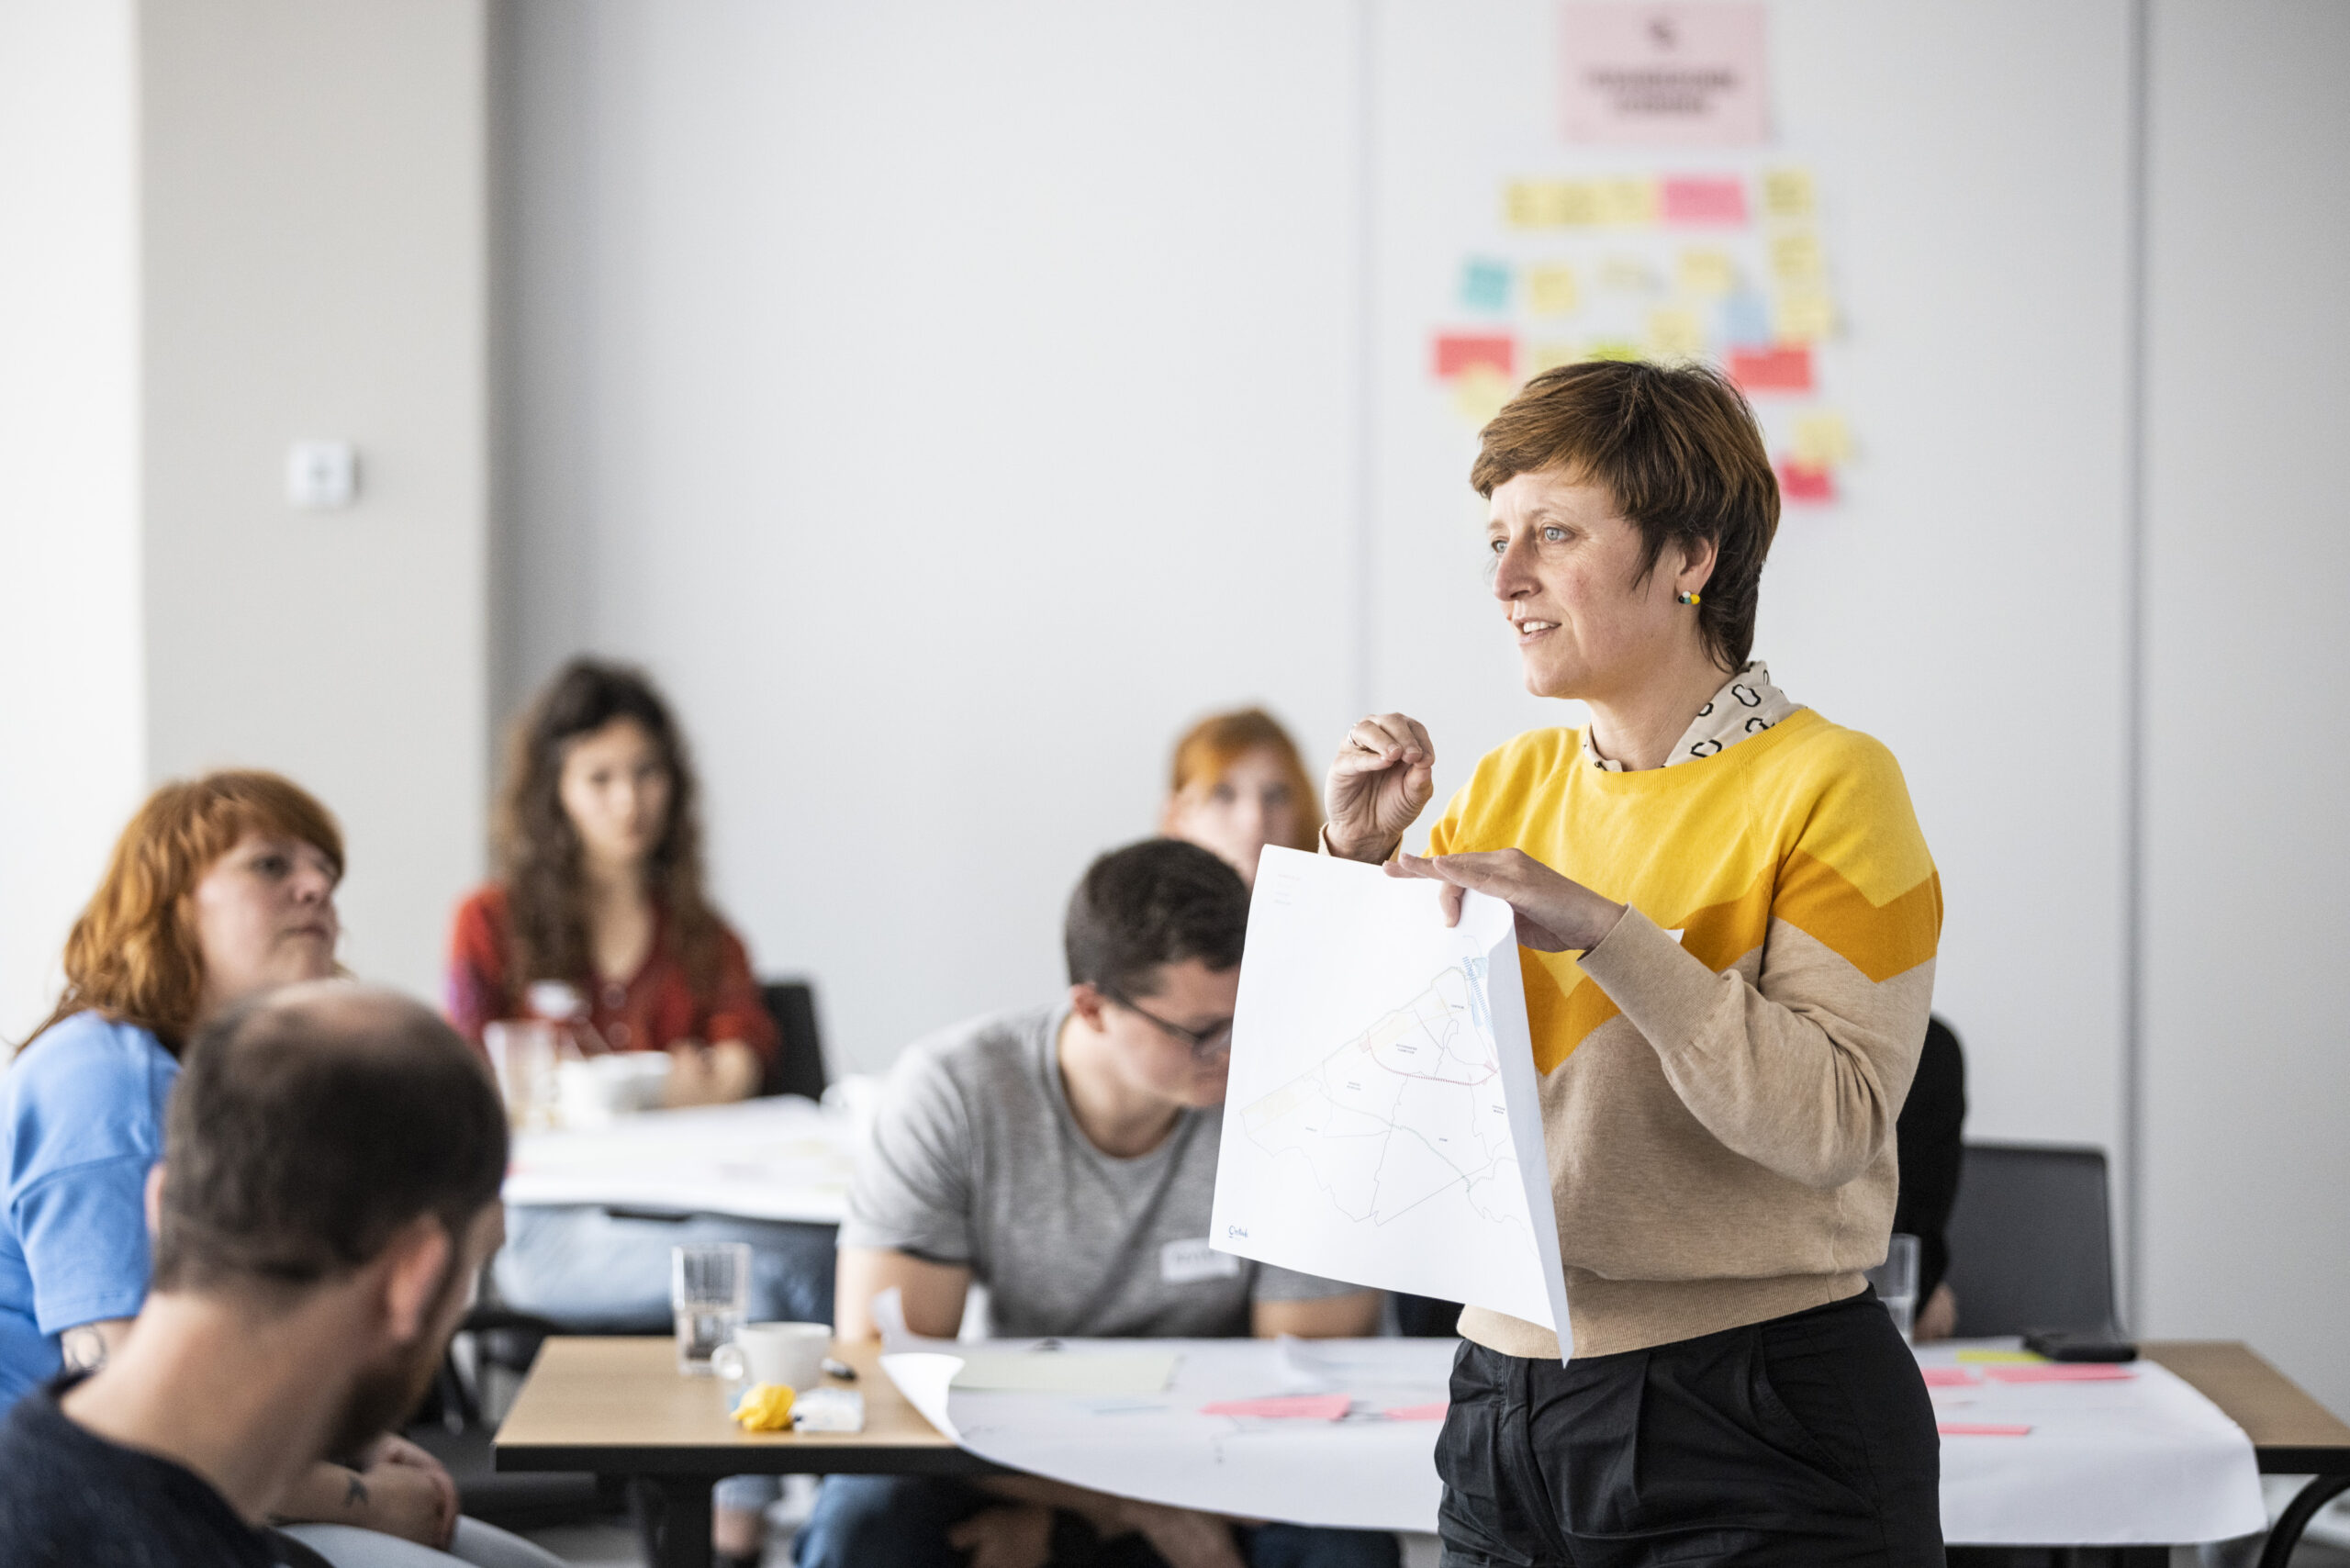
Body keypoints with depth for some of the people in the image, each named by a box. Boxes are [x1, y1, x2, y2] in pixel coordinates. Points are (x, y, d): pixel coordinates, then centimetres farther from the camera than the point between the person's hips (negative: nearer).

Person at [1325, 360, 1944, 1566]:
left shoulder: (1829, 783, -8)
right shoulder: (1511, 786, 9)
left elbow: (1836, 1121, -20)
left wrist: (1603, 931, -25)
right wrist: (1362, 865, -3)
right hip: (1506, 1408, 6)